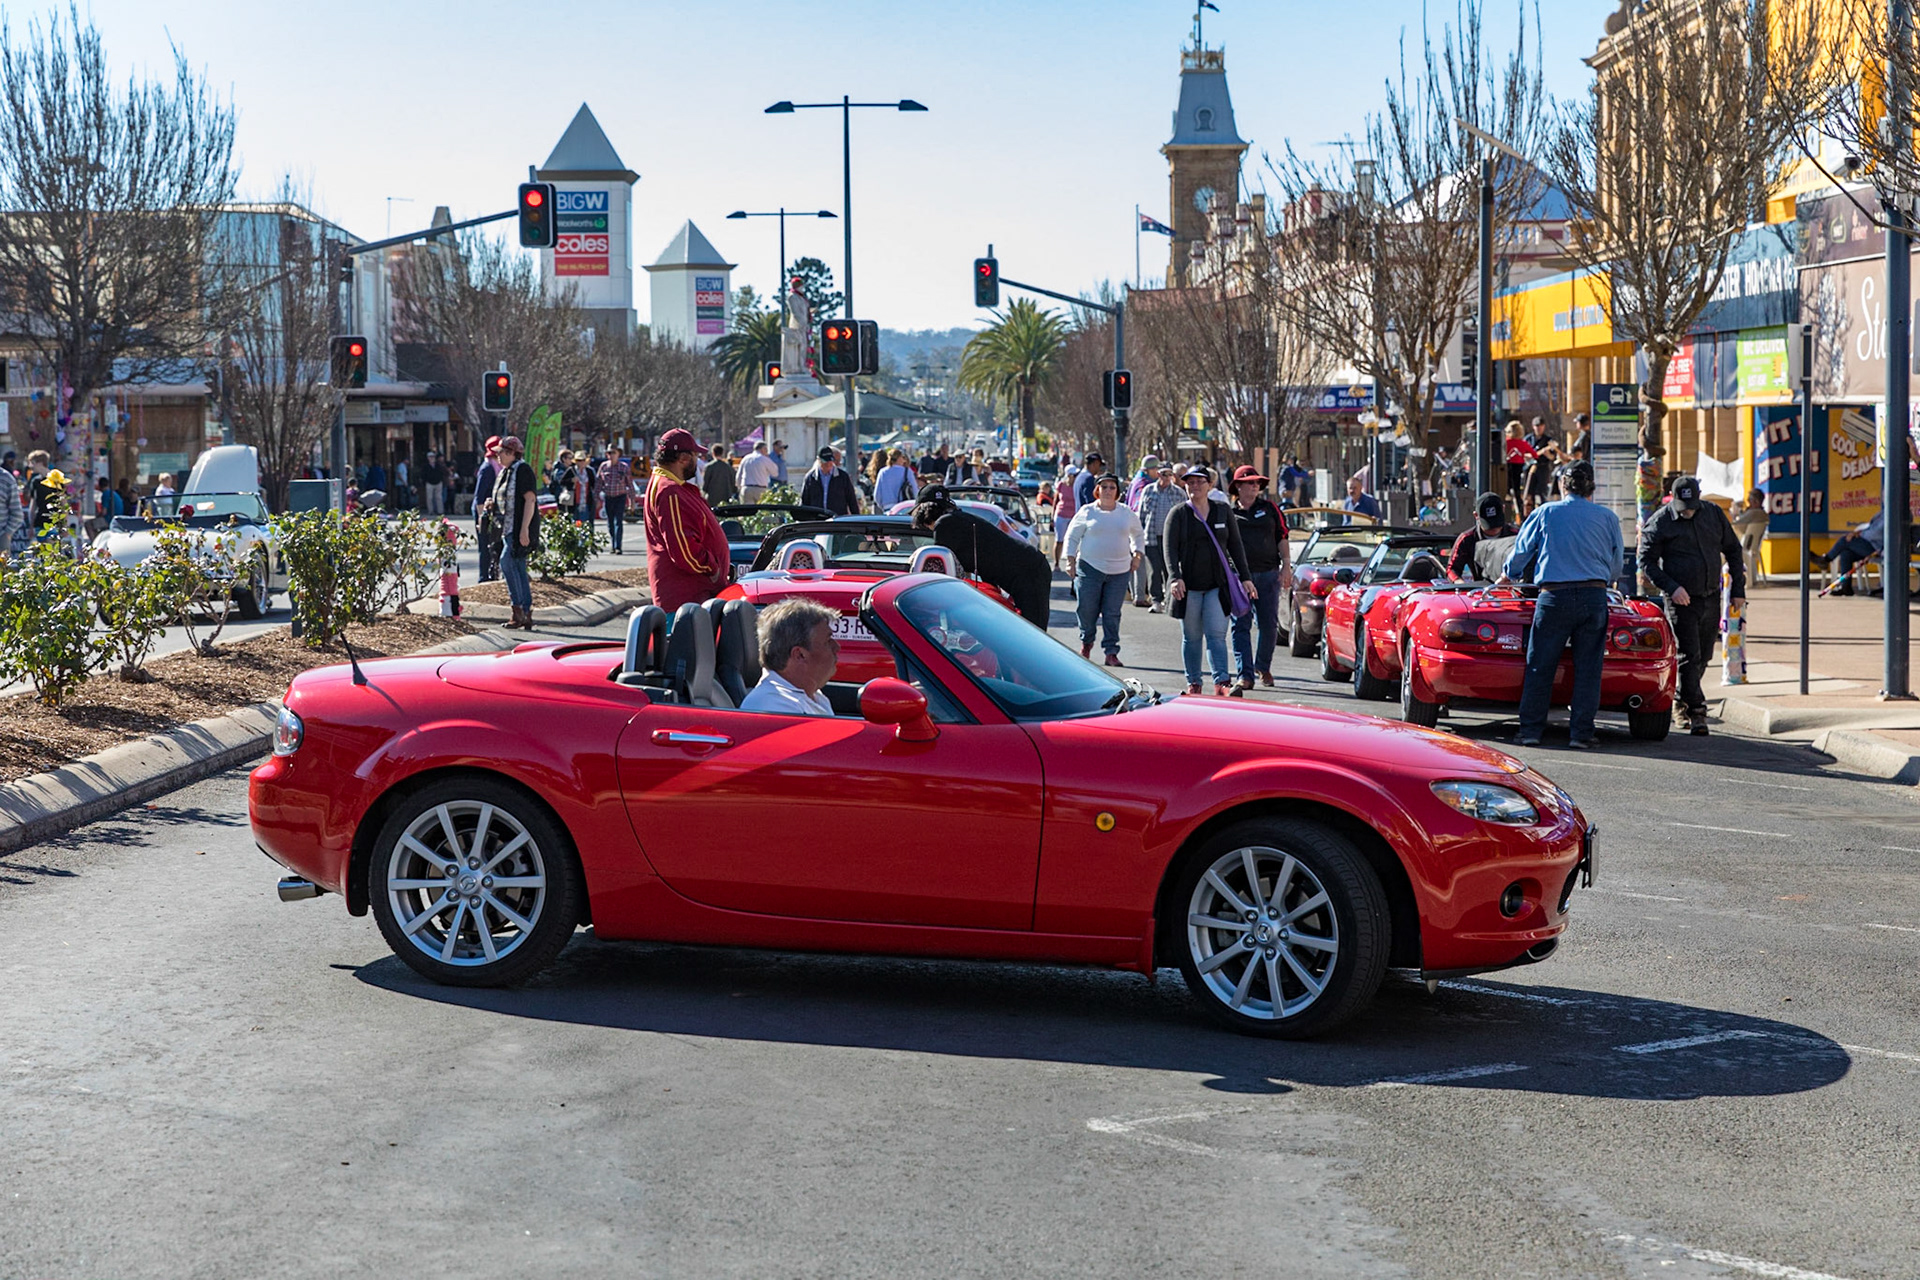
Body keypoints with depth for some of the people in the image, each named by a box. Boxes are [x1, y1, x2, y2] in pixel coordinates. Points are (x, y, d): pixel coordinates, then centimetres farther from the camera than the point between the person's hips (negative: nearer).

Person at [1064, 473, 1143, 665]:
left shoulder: (1126, 513, 9)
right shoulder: (1087, 512, 2)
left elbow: (1138, 535, 25)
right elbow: (1072, 536, 8)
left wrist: (1137, 555, 13)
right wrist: (1071, 560, 1)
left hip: (1119, 571, 1)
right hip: (1090, 568, -1)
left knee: (1112, 613, -2)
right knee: (1087, 610, -2)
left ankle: (1111, 652, 1)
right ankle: (1086, 643, 25)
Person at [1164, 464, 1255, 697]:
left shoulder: (1223, 511, 9)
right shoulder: (1178, 514, 2)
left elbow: (1235, 546, 12)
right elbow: (1170, 548, -6)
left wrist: (1245, 577, 7)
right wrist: (1175, 578, -20)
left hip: (1218, 584, 1)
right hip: (1189, 585, -1)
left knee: (1216, 634, -9)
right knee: (1191, 637, 7)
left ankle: (1221, 682, -15)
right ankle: (1193, 683, 16)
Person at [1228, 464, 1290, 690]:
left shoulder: (1269, 508, 11)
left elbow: (1281, 537, 11)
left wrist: (1286, 566, 2)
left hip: (1268, 574, 1)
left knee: (1269, 625, 5)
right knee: (1241, 625, -7)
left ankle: (1263, 667, 25)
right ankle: (1245, 675, -8)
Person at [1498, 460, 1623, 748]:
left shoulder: (1546, 513, 4)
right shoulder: (1608, 518, 8)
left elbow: (1522, 550, 15)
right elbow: (1616, 567, 17)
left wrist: (1507, 575, 35)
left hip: (1555, 596, -1)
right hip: (1594, 598, 1)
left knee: (1540, 665, 4)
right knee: (1588, 668, 5)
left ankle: (1530, 730, 4)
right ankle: (1581, 732, 5)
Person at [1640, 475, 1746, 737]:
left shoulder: (1714, 513, 5)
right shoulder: (1659, 523, -8)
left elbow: (1733, 550, 13)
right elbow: (1646, 562, -7)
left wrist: (1738, 588, 8)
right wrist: (1671, 587, -20)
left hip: (1711, 599, 5)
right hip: (1681, 600, -5)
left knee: (1702, 657, 11)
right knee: (1689, 657, -9)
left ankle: (1682, 703, 27)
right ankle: (1696, 711, -5)